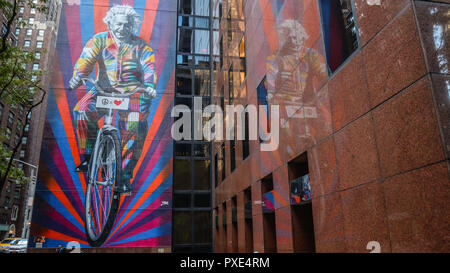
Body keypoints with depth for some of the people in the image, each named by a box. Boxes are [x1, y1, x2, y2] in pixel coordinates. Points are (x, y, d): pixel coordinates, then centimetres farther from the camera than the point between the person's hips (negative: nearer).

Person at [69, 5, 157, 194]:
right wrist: (78, 75, -29)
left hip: (133, 92, -1)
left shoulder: (140, 46, 6)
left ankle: (125, 177, -7)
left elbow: (149, 67, -7)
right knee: (82, 110, -25)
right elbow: (86, 58, -8)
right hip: (104, 89, 1)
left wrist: (149, 85, -28)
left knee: (134, 132, -18)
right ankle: (88, 156, -8)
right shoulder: (100, 40, 7)